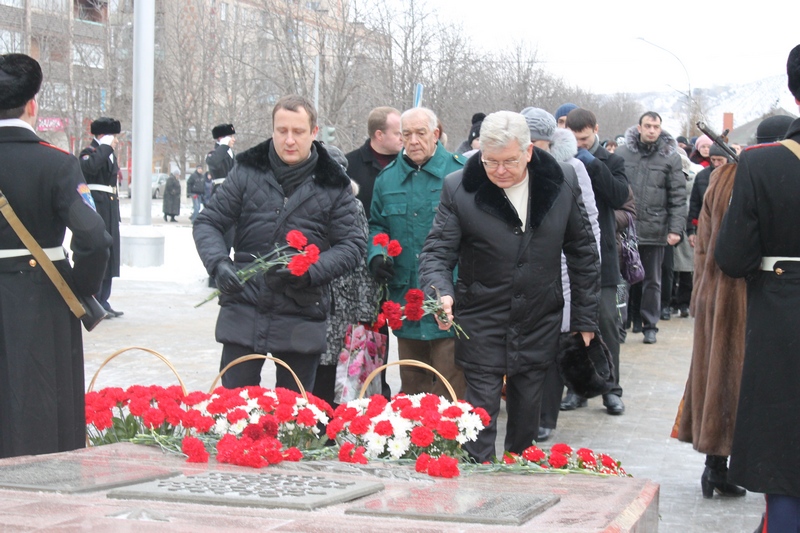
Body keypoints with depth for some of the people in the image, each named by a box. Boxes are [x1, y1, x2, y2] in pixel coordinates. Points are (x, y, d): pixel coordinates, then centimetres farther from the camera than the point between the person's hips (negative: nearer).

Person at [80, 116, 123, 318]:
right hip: (96, 206, -9)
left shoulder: (110, 153, 20)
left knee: (109, 255, 10)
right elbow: (91, 166, -32)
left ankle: (103, 303, 16)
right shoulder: (89, 152, -7)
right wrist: (105, 147, -20)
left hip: (110, 208, 9)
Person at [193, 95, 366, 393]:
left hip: (301, 322, 0)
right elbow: (207, 223, 5)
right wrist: (219, 263, -16)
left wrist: (312, 271, -18)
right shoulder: (247, 172, 2)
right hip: (244, 312, 0)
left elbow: (352, 245, 0)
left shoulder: (333, 185, 0)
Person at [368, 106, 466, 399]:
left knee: (450, 386, -6)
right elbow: (377, 225, 20)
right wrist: (376, 255, -1)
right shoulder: (388, 178, 11)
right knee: (411, 386, 15)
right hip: (405, 298, 5)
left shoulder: (459, 172, -3)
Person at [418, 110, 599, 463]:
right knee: (481, 412, -4)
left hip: (539, 326, 2)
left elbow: (583, 253, 6)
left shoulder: (562, 186, -4)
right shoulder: (458, 190, -10)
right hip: (481, 325, -2)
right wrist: (441, 292, -29)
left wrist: (585, 316, 6)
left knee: (527, 414, 13)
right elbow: (437, 252, -8)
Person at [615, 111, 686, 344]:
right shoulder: (622, 153, 3)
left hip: (654, 230, 0)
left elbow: (678, 197, -1)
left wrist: (676, 229, -8)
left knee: (652, 280, 10)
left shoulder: (671, 157, 1)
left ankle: (650, 325, 19)